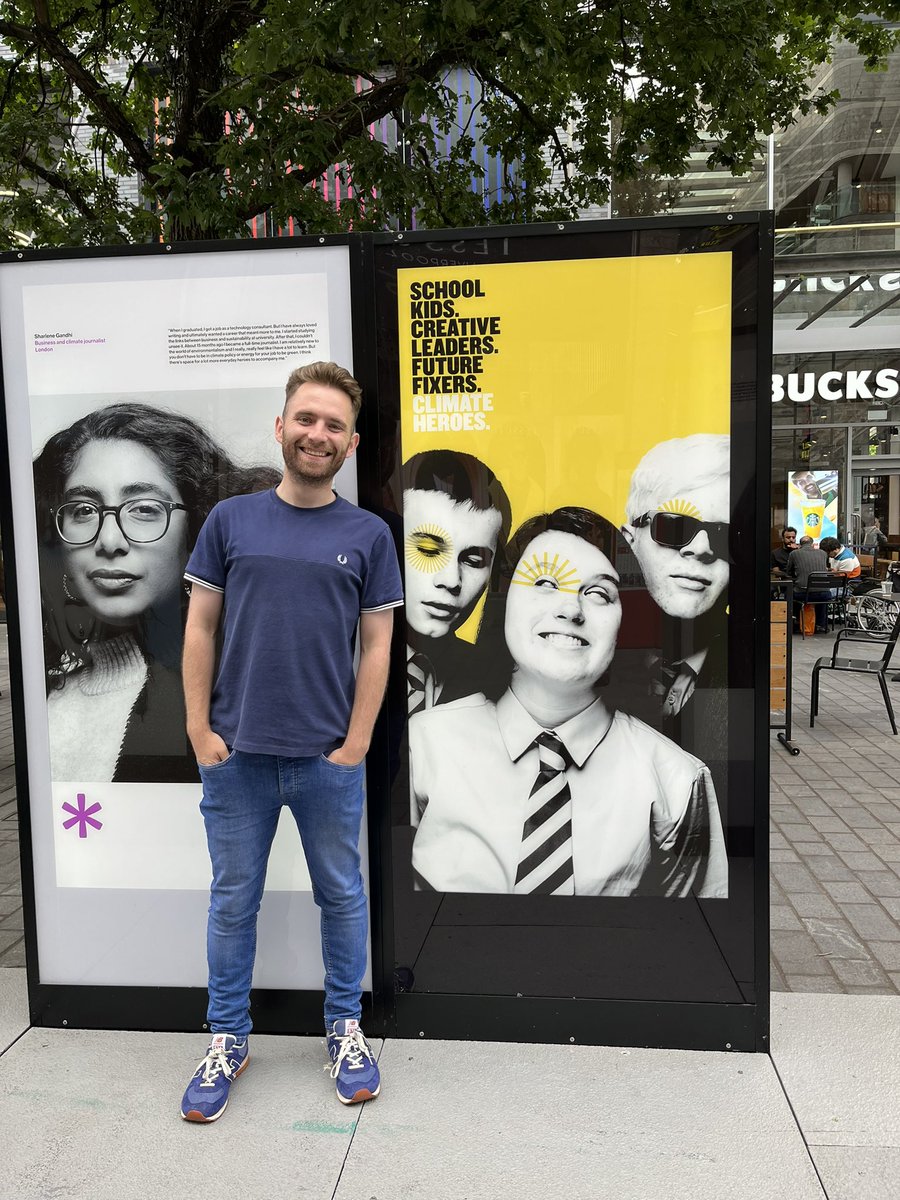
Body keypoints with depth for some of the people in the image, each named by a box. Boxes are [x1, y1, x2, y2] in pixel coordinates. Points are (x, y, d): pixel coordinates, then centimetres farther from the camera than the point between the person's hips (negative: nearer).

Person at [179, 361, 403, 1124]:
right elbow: (200, 628, 3)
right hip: (236, 753, 1)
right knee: (233, 898, 13)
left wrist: (355, 744, -4)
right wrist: (199, 728, -3)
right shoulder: (231, 520, 2)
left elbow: (376, 646, 1)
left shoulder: (368, 534, 0)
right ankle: (228, 1039, 32)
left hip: (328, 758, 0)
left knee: (342, 895, 14)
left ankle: (346, 1029, 33)